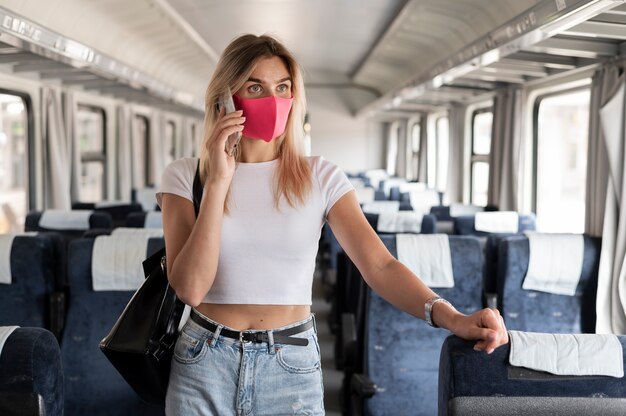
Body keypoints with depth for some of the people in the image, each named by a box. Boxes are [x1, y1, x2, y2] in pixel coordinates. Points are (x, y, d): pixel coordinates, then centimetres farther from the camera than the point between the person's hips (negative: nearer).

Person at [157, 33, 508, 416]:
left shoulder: (321, 179, -2)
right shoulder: (186, 177, -3)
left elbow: (379, 265, -14)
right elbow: (190, 287, -14)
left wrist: (450, 316, -30)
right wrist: (218, 182, -17)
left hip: (293, 368, 1)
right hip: (205, 365, 0)